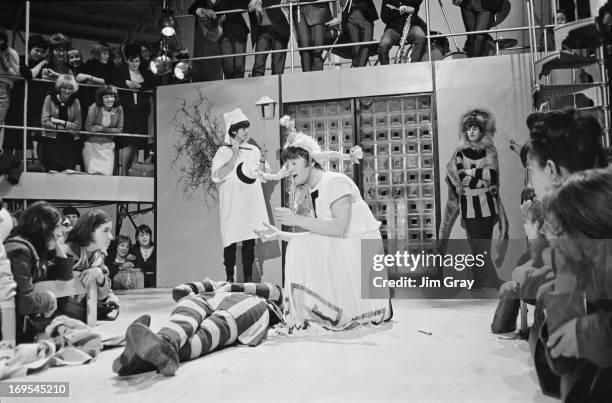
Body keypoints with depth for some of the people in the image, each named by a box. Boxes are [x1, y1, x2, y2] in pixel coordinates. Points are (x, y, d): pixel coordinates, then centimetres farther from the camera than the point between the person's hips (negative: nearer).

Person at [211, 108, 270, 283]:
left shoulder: (253, 150, 12)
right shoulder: (223, 152, 0)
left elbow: (261, 176, 16)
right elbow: (217, 176, -13)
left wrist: (262, 162, -3)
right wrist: (234, 156, -15)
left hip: (251, 204, 4)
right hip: (232, 205, -3)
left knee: (250, 242, 5)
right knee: (231, 242, -2)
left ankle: (248, 278, 12)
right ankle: (230, 278, 7)